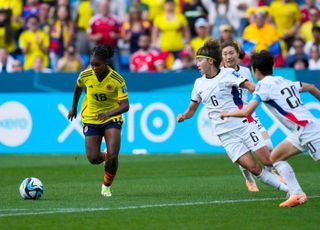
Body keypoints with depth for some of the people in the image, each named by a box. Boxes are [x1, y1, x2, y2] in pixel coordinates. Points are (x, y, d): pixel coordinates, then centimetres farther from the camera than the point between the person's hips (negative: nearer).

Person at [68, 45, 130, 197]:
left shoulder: (117, 80, -21)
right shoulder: (85, 75, -14)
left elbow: (125, 105, -23)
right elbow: (78, 87, 10)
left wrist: (109, 113, -41)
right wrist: (74, 107, 22)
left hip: (112, 118, -2)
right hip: (91, 119, 2)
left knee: (112, 156, -16)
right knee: (93, 158, -6)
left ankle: (106, 186, 12)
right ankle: (106, 158, 33)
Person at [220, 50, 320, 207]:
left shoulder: (264, 85, -7)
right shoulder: (284, 81, 18)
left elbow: (247, 112, -13)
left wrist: (228, 113, 4)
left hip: (307, 129, -9)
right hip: (300, 132, 9)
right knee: (275, 158, 12)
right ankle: (296, 194, 4)